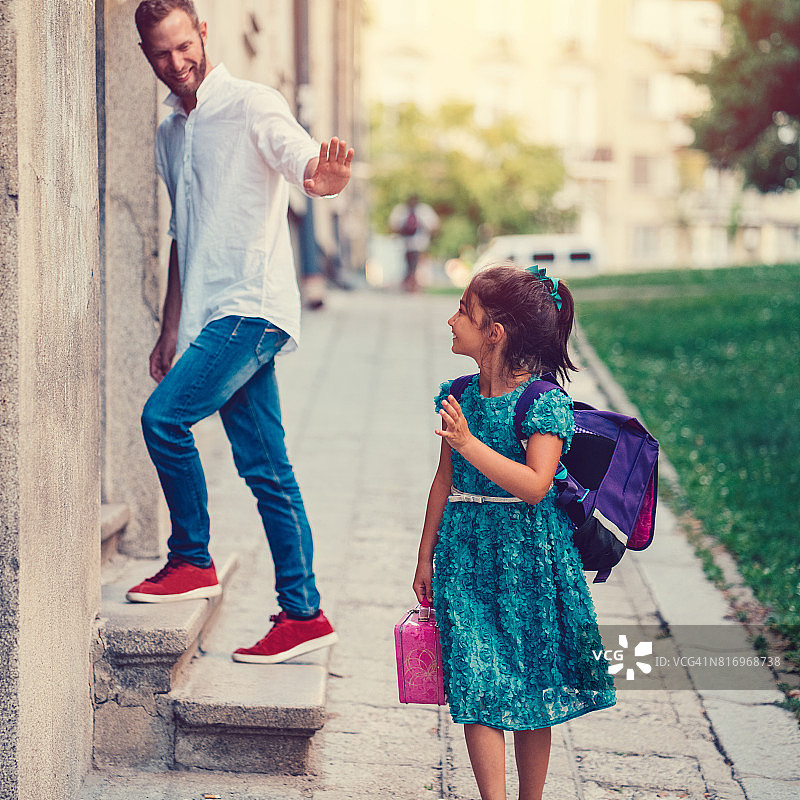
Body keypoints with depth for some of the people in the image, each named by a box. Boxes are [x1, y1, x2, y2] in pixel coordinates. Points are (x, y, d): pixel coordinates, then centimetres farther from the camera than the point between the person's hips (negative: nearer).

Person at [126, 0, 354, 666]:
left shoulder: (252, 106, -5)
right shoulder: (171, 134, 19)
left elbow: (309, 166, -21)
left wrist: (327, 177, -45)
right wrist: (170, 329, 22)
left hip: (253, 305, -8)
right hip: (208, 314, 8)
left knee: (163, 415, -19)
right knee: (266, 470, 5)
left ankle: (192, 560, -2)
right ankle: (303, 614, 7)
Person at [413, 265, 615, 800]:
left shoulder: (545, 402, -11)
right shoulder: (459, 395, 6)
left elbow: (535, 485, -22)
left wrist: (468, 442, -26)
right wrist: (427, 556, 16)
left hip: (526, 556, -4)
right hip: (466, 554, 4)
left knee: (533, 690, 7)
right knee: (478, 687, -5)